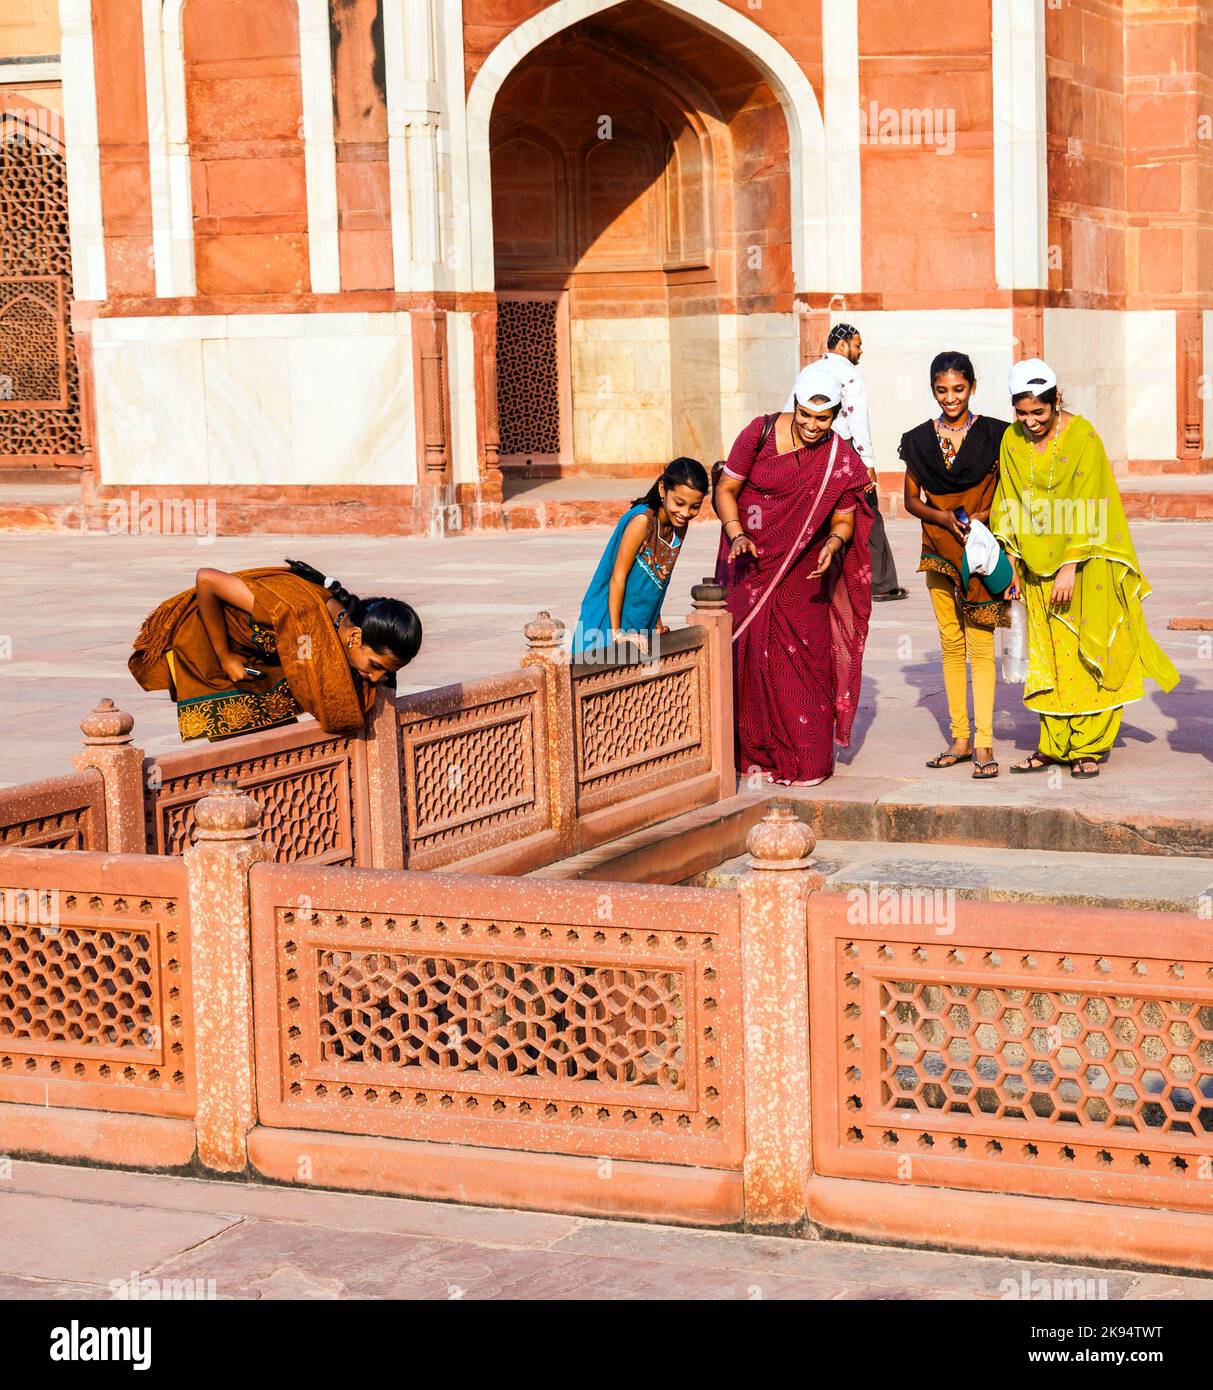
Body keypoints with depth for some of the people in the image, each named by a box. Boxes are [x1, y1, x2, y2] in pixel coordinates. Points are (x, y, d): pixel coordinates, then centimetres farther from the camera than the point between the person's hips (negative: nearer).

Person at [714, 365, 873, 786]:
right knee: (752, 655, -1)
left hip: (803, 576, 0)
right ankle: (755, 753, 9)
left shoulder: (842, 460, -4)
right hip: (752, 566, 0)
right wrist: (736, 534, -17)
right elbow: (726, 489, -1)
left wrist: (833, 544, -21)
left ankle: (804, 761, 6)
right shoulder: (760, 433, -7)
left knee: (805, 660, -3)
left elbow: (843, 519, 2)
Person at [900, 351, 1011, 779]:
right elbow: (911, 500, 8)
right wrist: (946, 518, -9)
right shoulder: (920, 440, 6)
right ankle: (960, 738, 13)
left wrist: (984, 516, -15)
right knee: (951, 643, 7)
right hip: (940, 550, 3)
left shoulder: (994, 435, -2)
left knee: (981, 645, -7)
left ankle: (984, 743, -9)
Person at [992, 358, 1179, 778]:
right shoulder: (1012, 440, 2)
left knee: (1089, 653, -2)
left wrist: (1071, 567, -20)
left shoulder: (1082, 437, -14)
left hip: (1086, 563, -4)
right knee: (1048, 656, 6)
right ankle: (1053, 746, 11)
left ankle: (1089, 747, 5)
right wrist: (1011, 561, 3)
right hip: (1038, 566, 5)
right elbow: (1009, 505, 8)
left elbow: (1086, 508, -17)